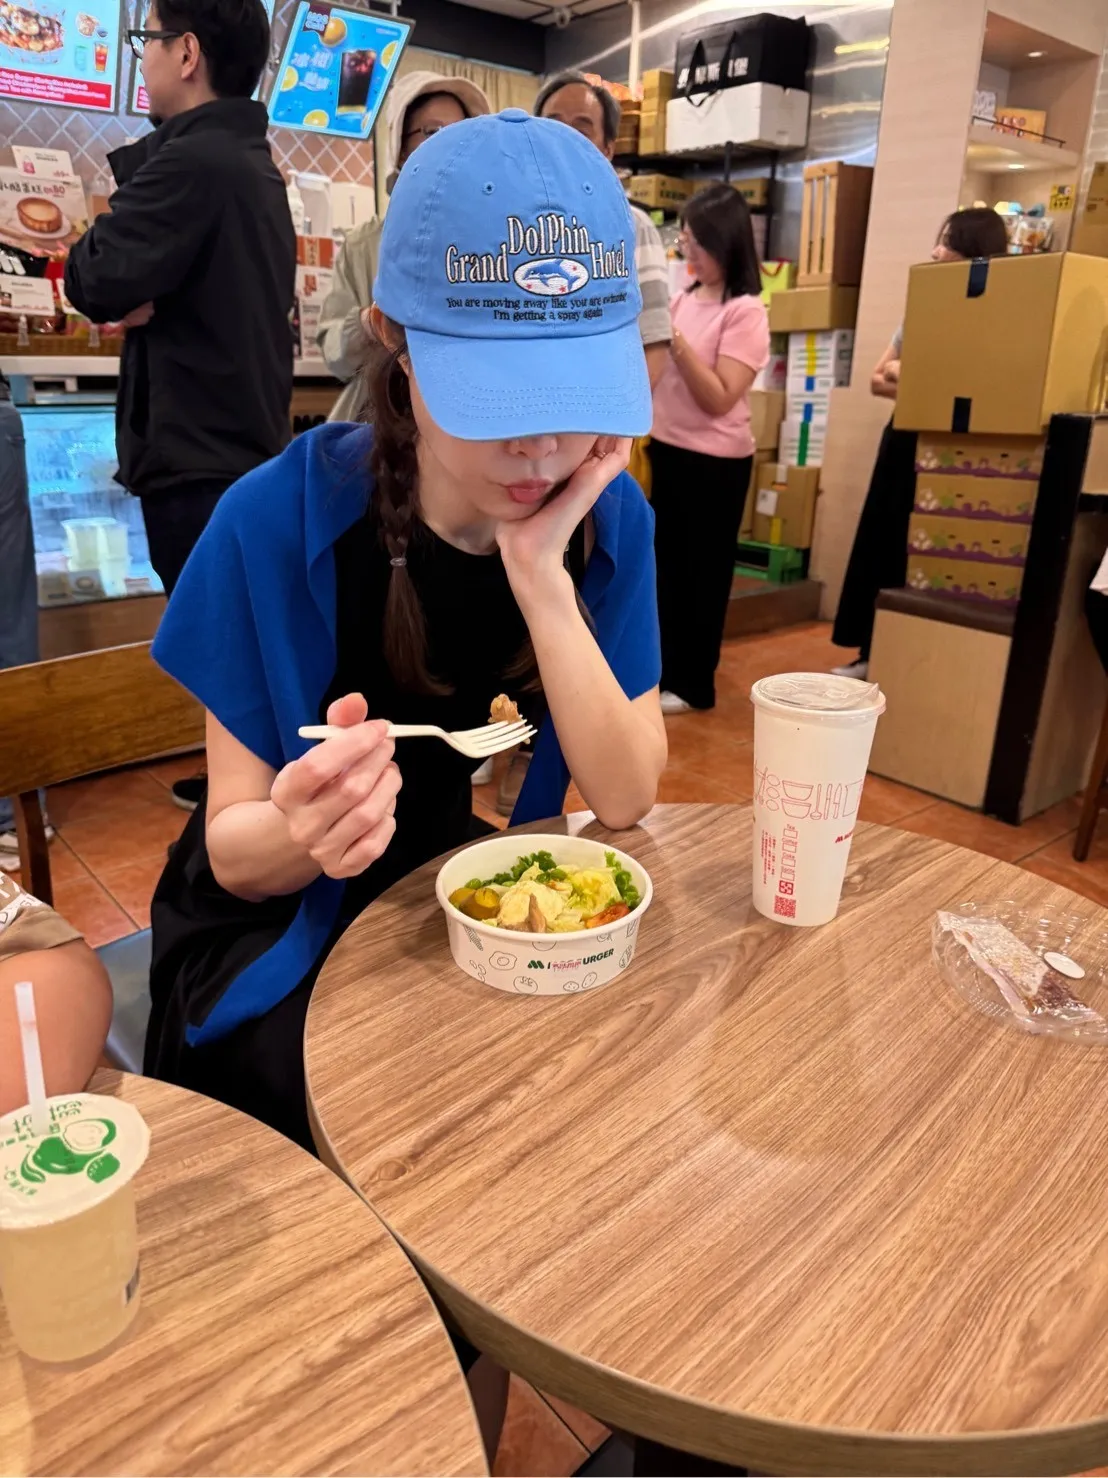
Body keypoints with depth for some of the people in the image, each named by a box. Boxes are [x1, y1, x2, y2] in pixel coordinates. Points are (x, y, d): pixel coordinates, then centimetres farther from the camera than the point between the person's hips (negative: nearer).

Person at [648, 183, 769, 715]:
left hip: (713, 461, -7)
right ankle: (660, 667, 30)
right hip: (666, 449, 7)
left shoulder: (745, 312, -12)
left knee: (699, 571, 3)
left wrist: (673, 338, -24)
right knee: (664, 563, 15)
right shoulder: (683, 297, 9)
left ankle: (691, 683, 15)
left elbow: (719, 399, -20)